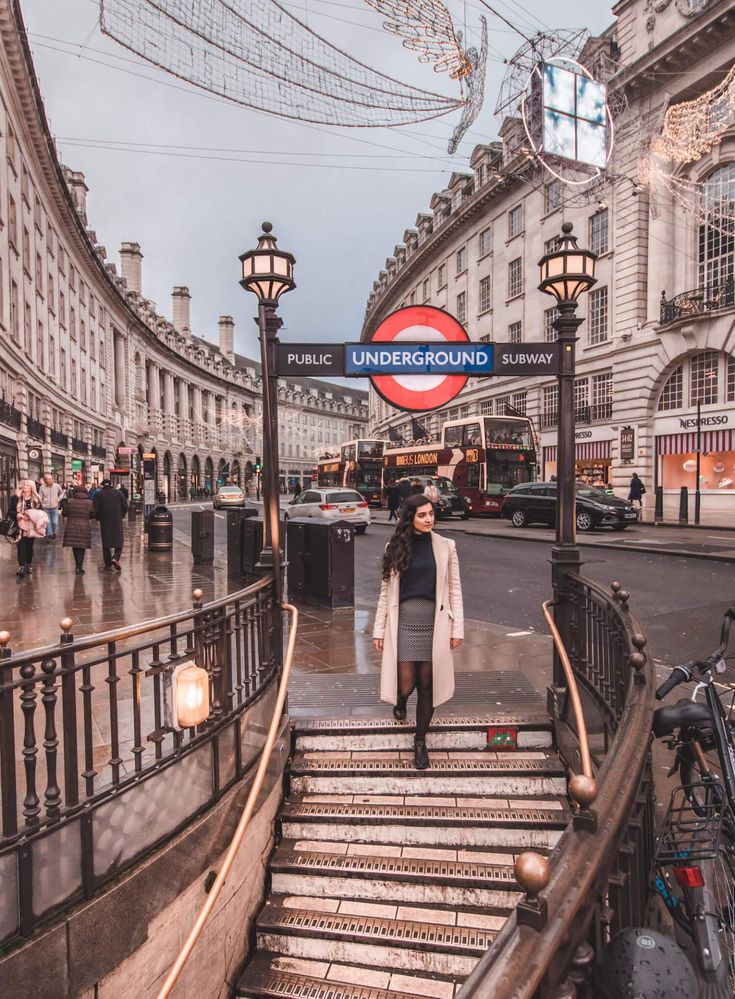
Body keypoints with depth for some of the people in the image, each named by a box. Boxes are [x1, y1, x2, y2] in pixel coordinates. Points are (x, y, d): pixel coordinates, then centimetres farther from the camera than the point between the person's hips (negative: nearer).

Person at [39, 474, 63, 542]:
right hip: (46, 509, -1)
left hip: (54, 508, 1)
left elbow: (62, 492, 13)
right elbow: (40, 498, 1)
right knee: (48, 523, -1)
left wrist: (59, 499, 1)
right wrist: (42, 505, -8)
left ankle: (53, 532, 26)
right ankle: (49, 535, 12)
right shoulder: (42, 487, -7)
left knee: (55, 522, -1)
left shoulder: (57, 486, -5)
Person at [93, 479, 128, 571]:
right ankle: (115, 558, -20)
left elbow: (96, 509, -4)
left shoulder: (99, 494, 1)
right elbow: (125, 507, 0)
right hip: (117, 521, 0)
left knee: (106, 543, 10)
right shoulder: (118, 493, 3)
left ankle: (108, 564, 11)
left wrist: (99, 518, 13)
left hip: (105, 522, 0)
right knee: (118, 542, 4)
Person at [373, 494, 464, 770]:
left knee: (427, 684, 6)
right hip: (404, 621, 0)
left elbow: (454, 589, 4)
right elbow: (386, 590, 6)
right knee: (406, 683, 0)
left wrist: (457, 628, 0)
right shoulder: (395, 548, 3)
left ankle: (420, 742, 26)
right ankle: (400, 701, 39)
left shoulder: (445, 546, 2)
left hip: (434, 622, 0)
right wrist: (379, 629, 4)